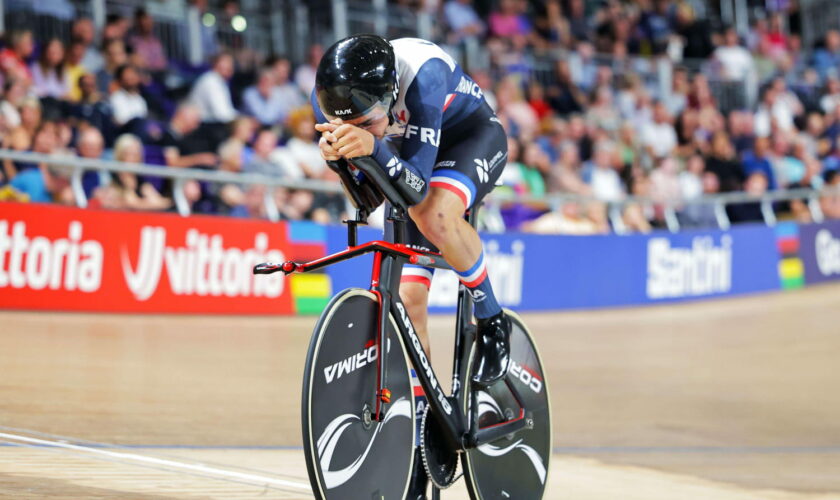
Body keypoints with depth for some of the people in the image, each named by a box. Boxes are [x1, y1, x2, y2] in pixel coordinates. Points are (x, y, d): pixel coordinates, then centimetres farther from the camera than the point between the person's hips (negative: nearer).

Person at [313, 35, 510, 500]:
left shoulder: (422, 72, -39)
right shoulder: (330, 95, -24)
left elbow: (418, 185, -39)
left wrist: (374, 144, -56)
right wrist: (335, 154, -37)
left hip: (472, 138, -5)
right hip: (412, 156, 5)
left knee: (434, 214, -38)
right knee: (407, 295, -6)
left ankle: (491, 319, -11)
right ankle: (419, 442, 3)